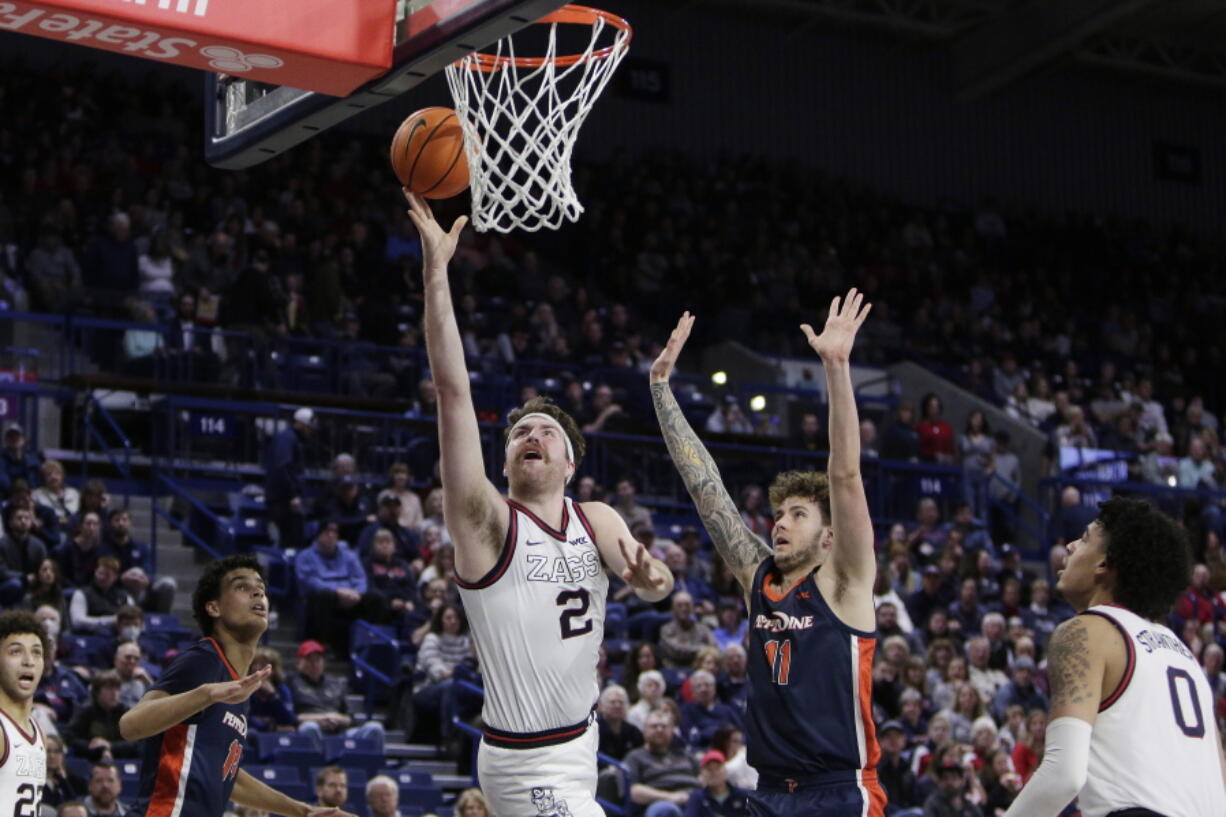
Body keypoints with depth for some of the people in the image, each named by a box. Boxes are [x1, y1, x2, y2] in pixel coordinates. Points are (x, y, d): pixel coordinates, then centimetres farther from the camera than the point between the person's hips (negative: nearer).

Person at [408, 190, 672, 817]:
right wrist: (436, 270, -25)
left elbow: (651, 583, -8)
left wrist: (650, 576, -33)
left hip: (578, 747, 7)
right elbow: (452, 388, -19)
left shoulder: (596, 522, 6)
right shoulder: (487, 521, -11)